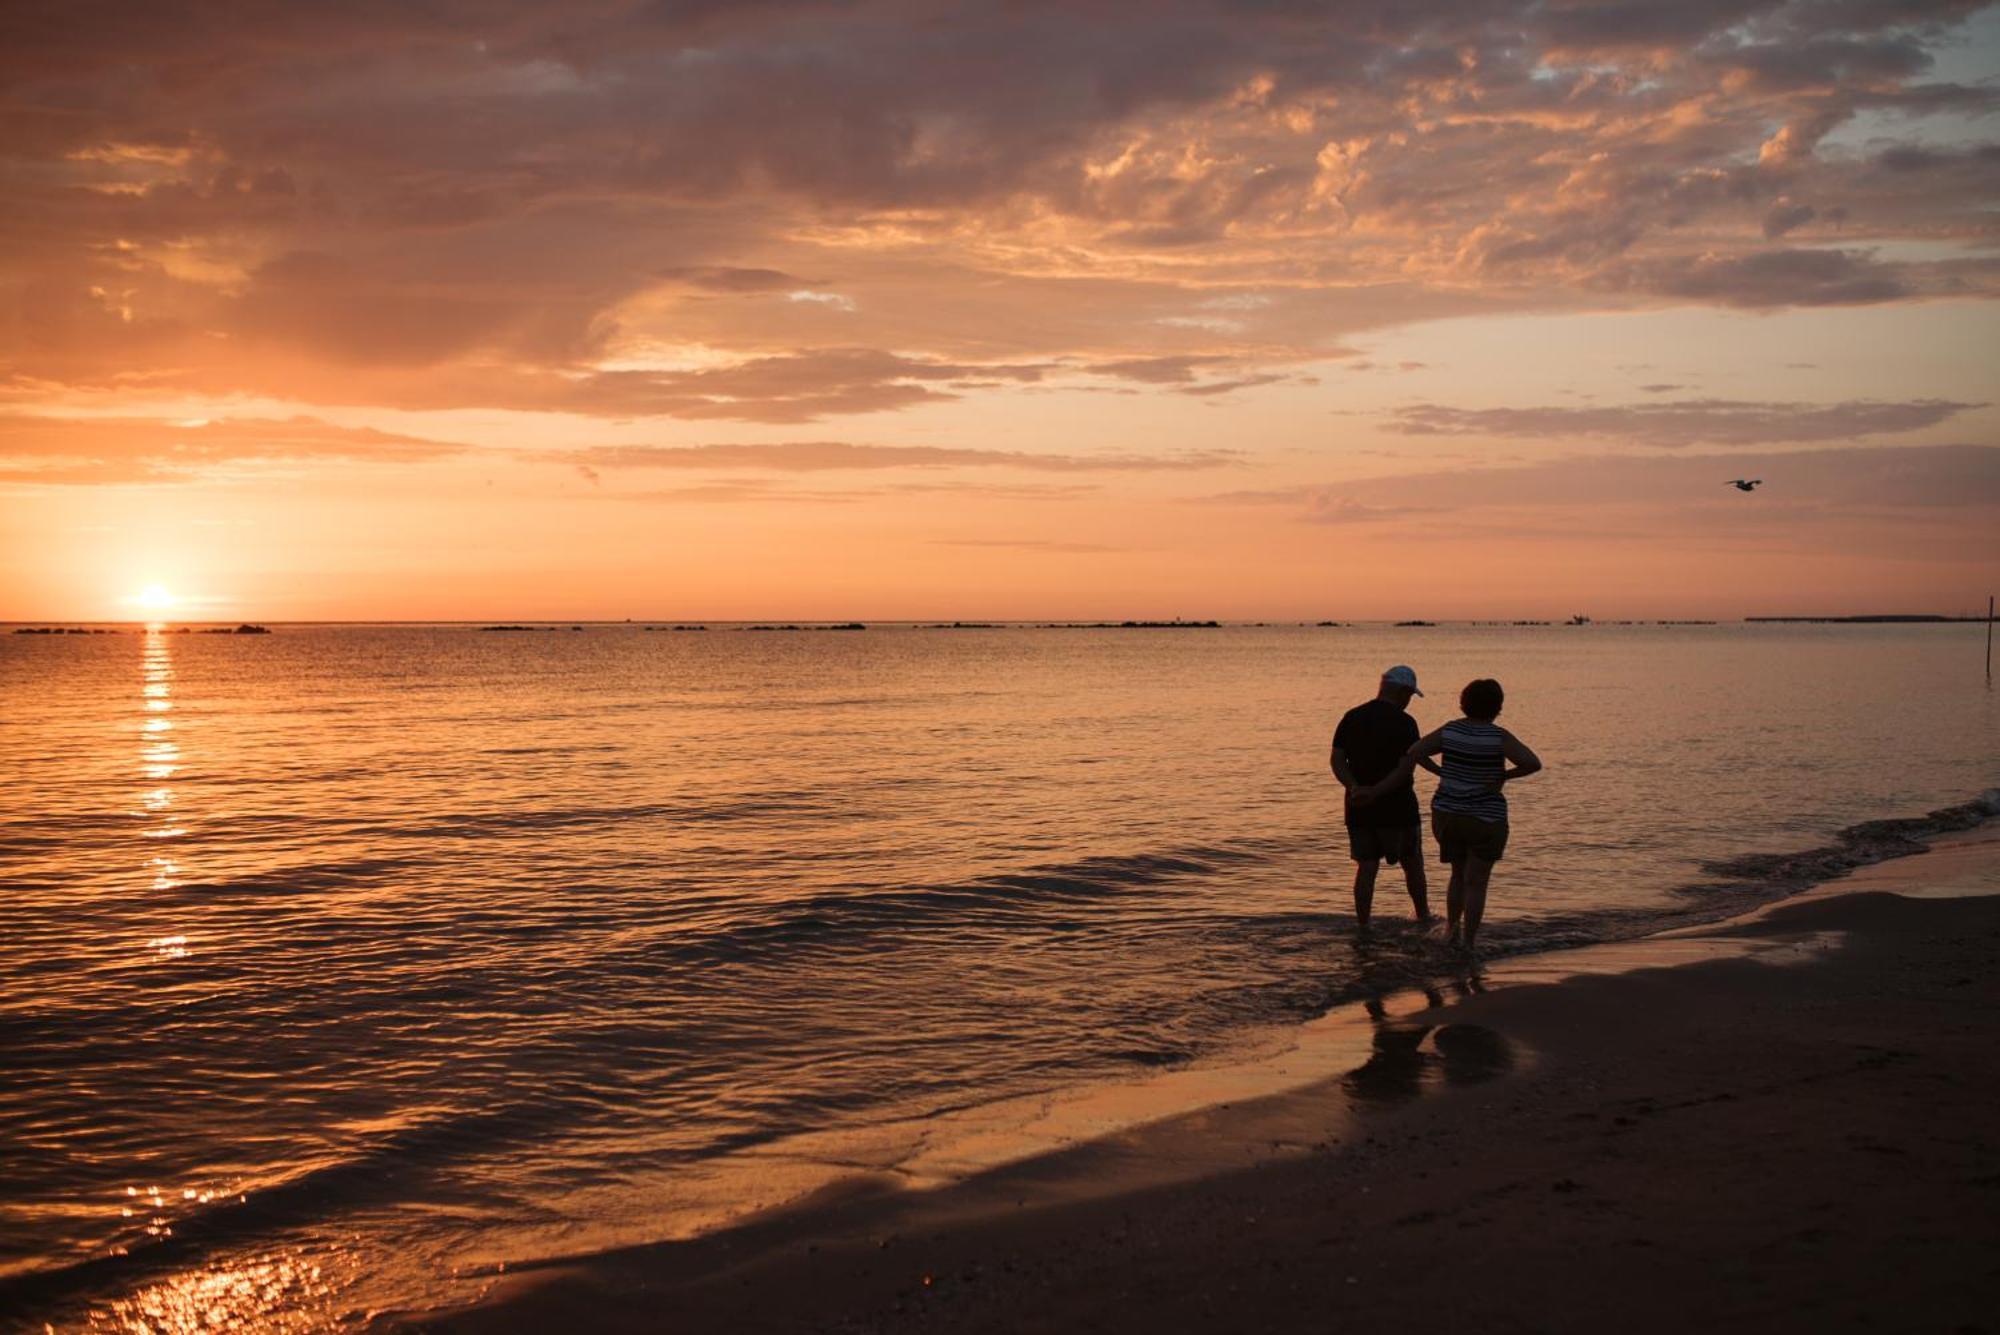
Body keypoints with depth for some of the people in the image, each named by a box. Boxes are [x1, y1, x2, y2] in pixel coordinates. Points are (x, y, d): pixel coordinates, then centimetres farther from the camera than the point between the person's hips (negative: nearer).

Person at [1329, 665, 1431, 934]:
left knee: (1366, 868, 7)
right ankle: (1423, 917, 29)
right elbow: (1406, 768, -20)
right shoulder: (1404, 722, -11)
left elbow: (1336, 760, -3)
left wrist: (1355, 788, -16)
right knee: (1413, 864, 15)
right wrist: (1377, 791, -21)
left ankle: (1362, 927, 4)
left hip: (1359, 809, 4)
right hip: (1397, 808, -4)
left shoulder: (1351, 717, 5)